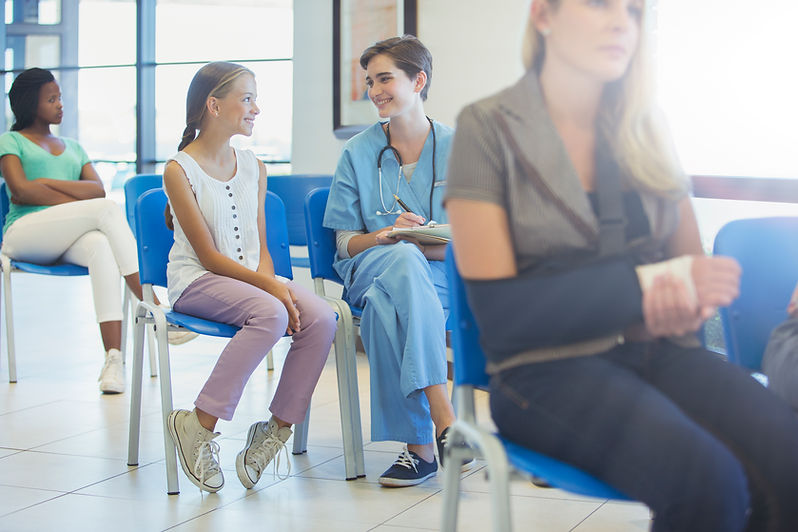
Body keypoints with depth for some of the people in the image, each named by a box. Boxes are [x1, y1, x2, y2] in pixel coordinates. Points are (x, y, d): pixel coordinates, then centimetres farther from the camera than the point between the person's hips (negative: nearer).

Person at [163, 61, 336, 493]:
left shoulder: (253, 167, 13)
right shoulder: (179, 169, -6)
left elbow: (260, 246, 12)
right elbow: (209, 255, -12)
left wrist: (271, 282, -11)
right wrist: (269, 288, -22)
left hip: (252, 278, 6)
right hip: (196, 281, -6)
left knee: (321, 318, -23)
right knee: (270, 315, -35)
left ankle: (276, 430, -13)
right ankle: (199, 425, -25)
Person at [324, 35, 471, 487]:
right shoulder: (358, 153, 9)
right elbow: (347, 242, 7)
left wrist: (430, 242, -18)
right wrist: (388, 236, -15)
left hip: (443, 275, 0)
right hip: (371, 270, 0)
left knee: (386, 309, -39)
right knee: (405, 259, -39)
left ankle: (419, 444, -38)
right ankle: (443, 422, -48)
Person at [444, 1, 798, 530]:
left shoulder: (644, 131, 13)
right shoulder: (488, 128, -2)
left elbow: (692, 264, 12)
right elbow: (499, 312, -9)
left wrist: (688, 302, -13)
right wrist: (648, 284, -14)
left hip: (656, 349, 5)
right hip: (547, 367, -4)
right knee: (708, 482, -32)